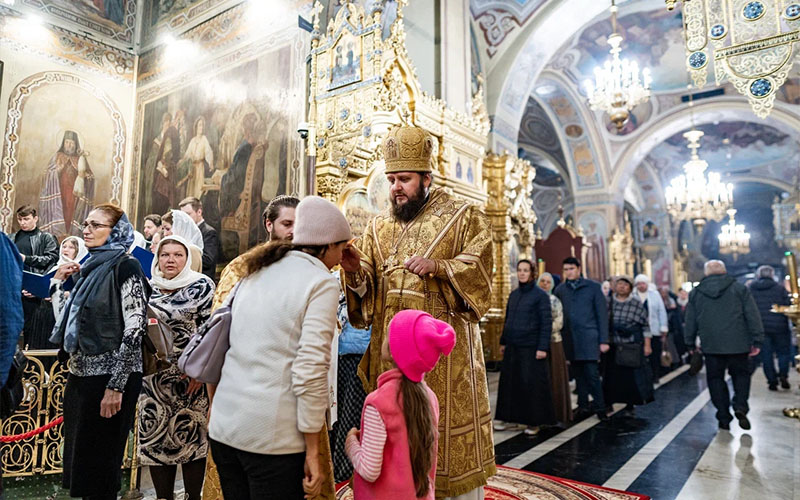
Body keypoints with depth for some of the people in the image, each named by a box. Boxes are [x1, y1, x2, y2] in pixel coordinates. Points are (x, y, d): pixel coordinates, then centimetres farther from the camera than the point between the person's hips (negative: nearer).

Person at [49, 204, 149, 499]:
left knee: (98, 465, 3)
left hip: (110, 380, -8)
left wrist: (116, 387, -20)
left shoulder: (125, 267, -11)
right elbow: (65, 323, 17)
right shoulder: (91, 268, 13)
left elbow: (134, 331, -17)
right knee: (78, 460, 17)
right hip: (80, 376, 8)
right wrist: (58, 281, 11)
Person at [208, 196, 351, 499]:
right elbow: (310, 370, -16)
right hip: (272, 435, -7)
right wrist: (312, 452, -9)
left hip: (223, 424, 7)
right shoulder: (322, 283, -9)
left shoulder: (256, 273, 11)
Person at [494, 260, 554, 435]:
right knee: (508, 381, 8)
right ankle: (504, 417, 20)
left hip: (531, 347, -6)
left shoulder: (541, 295, -7)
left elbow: (547, 322, -11)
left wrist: (543, 348, -16)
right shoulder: (514, 294, 11)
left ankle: (534, 422, 14)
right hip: (512, 348, 6)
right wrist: (503, 341, 16)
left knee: (533, 384, 1)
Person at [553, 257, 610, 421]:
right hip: (570, 339, 3)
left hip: (588, 338, -3)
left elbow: (602, 314, 0)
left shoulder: (593, 287, 2)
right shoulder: (560, 290, 10)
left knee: (592, 374, -5)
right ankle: (583, 406, 20)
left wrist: (604, 340, -5)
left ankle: (599, 407, 8)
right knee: (578, 375, 9)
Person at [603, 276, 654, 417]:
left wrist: (647, 345, -1)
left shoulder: (636, 304, 2)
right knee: (611, 376, 4)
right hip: (613, 346, 2)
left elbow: (645, 326, 3)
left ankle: (629, 406, 13)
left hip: (632, 346, -1)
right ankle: (608, 403, 15)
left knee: (631, 376, 0)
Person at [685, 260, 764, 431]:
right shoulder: (739, 289, 3)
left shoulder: (695, 293, 6)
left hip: (711, 346, 1)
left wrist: (690, 343, 16)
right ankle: (740, 407, -3)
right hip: (738, 344, 0)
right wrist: (757, 341, 3)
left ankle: (723, 418, 9)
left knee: (715, 379, 9)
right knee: (741, 374, 16)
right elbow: (753, 316, -1)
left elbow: (690, 322, 9)